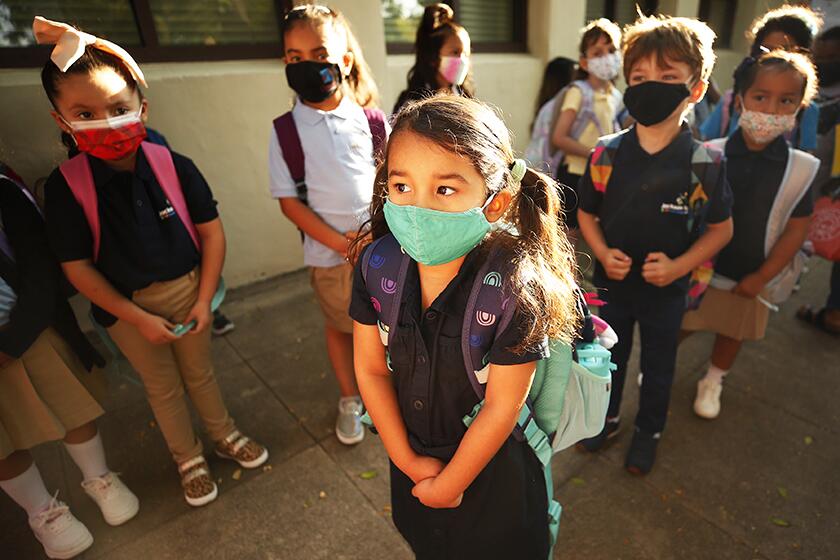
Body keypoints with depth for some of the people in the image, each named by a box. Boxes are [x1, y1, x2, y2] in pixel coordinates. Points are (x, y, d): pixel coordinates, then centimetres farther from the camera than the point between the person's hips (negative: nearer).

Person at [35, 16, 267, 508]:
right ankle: (189, 458, 42)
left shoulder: (173, 166, -15)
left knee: (200, 371, 20)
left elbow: (211, 232, -10)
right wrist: (138, 318, -13)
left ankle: (225, 435, 45)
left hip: (188, 290, 0)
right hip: (126, 306, 0)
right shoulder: (65, 186, -15)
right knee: (162, 387, 18)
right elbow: (78, 266, -11)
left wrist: (204, 299, -13)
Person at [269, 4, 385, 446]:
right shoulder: (285, 130, -4)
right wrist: (340, 242, -15)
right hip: (329, 252, 0)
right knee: (339, 326, 16)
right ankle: (349, 400, 41)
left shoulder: (371, 120, -2)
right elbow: (288, 199, -6)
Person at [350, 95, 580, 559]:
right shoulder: (377, 266, -20)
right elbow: (371, 369, -10)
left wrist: (448, 485, -11)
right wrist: (406, 458, -8)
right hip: (412, 456, 4)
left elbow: (501, 408, -23)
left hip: (491, 468, -3)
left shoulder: (515, 289, -33)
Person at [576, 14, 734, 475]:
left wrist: (679, 265, -18)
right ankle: (606, 418, 46)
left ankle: (648, 432, 44)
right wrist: (603, 253, -17)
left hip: (666, 289, -1)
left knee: (658, 367, 18)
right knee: (610, 356, 21)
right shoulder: (606, 154, -11)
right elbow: (587, 213, -1)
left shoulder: (703, 164, -14)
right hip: (612, 281, 1)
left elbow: (721, 228, -4)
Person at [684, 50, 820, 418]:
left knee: (733, 331, 20)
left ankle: (713, 382, 44)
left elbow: (797, 229, -5)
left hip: (748, 274, 2)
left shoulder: (800, 168, -11)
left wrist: (762, 277, -7)